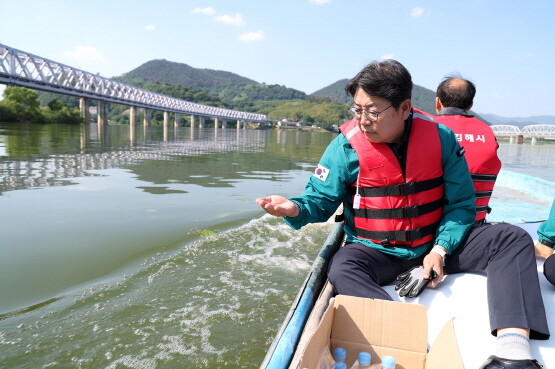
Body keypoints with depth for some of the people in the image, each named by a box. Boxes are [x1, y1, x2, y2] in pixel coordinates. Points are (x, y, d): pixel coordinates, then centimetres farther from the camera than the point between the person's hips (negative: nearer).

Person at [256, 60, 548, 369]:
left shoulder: (440, 138, -7)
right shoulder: (347, 145, -11)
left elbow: (461, 203, -2)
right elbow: (320, 199, -7)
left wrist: (440, 250, -15)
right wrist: (295, 208, -30)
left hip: (436, 244, 3)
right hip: (376, 252, -2)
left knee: (513, 239, -13)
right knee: (342, 271, -33)